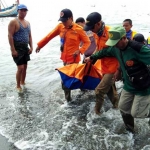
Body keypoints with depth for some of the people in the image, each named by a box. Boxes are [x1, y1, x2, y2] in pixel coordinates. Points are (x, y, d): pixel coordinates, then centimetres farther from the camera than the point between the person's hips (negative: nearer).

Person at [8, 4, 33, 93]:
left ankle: (23, 82, 30)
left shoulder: (28, 23, 12)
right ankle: (18, 86, 8)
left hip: (25, 48, 7)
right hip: (17, 48, -7)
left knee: (25, 67, 13)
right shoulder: (14, 22, -10)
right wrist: (13, 49, -21)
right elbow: (10, 36, -16)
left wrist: (31, 47, 6)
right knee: (20, 68, -9)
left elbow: (30, 36, 16)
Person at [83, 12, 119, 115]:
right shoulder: (99, 33, 3)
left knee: (99, 91, -5)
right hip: (105, 67, 9)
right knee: (110, 90, 20)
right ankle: (117, 107, 37)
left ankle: (97, 112, 14)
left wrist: (119, 70, -19)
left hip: (113, 68, -9)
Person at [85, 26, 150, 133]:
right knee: (123, 107, 16)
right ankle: (129, 129, 37)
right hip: (129, 85, 8)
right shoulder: (116, 48, -4)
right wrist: (92, 57, 28)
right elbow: (105, 52, 15)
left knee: (135, 113, -4)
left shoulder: (138, 49, -31)